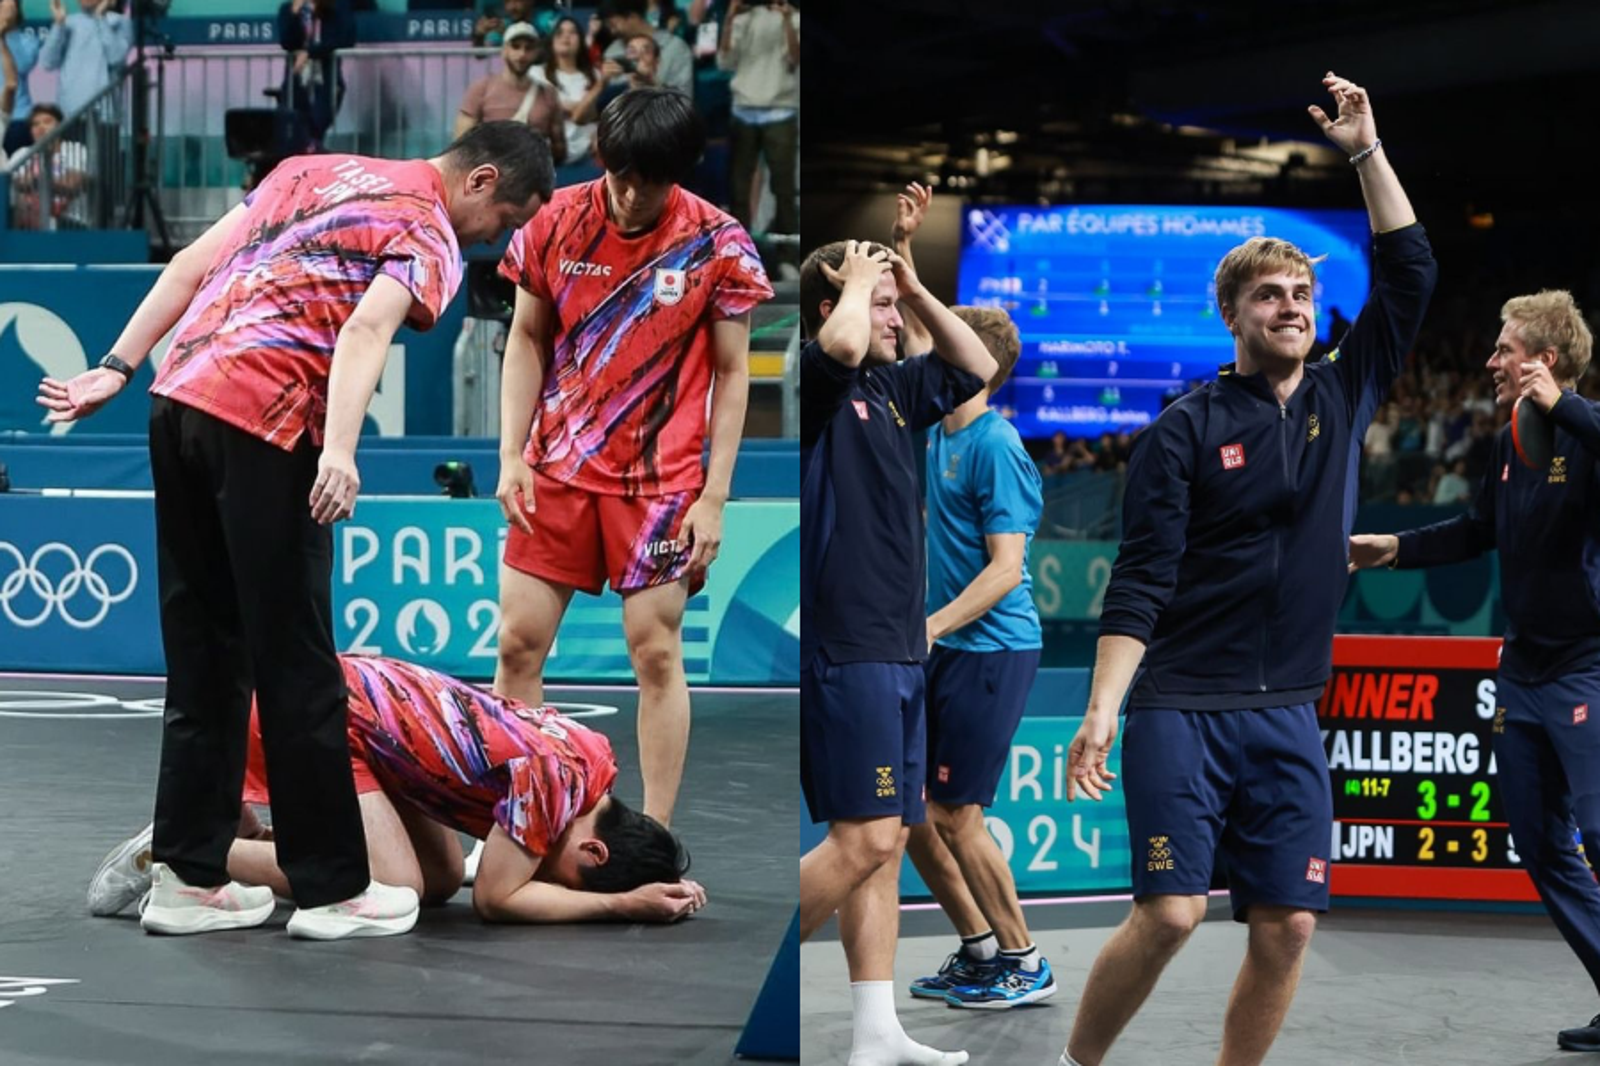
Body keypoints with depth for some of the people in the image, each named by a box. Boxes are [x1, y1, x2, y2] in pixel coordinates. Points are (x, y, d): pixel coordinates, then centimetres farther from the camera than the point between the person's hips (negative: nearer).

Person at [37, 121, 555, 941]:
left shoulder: (317, 171, 22)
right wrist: (338, 452, -30)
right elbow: (366, 328, -19)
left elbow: (191, 265, 18)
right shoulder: (430, 242, 0)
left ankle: (187, 875, 17)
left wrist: (119, 368, 16)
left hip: (179, 401, 8)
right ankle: (331, 888, 8)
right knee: (296, 668, 1)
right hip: (263, 424, -8)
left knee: (203, 657, 14)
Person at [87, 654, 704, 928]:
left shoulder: (590, 756, 0)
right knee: (395, 888, -18)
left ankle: (251, 832, 15)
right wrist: (623, 904, -19)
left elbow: (532, 866, 10)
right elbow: (497, 898, -20)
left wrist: (652, 883, -4)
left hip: (361, 697, 9)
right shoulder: (555, 773, -26)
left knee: (440, 880, 9)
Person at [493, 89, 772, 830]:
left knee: (656, 651, -3)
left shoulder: (718, 243, -8)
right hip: (555, 470, 3)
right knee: (519, 641, 1)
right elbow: (527, 341, 8)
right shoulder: (559, 221, -2)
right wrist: (511, 456, 0)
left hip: (660, 479, -2)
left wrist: (713, 496, -6)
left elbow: (732, 374, -2)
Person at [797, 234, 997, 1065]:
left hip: (898, 646, 9)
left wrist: (917, 290, 18)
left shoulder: (889, 390, 17)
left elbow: (975, 368, 30)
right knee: (865, 838, -13)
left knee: (885, 845, 8)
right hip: (845, 646, -9)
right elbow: (840, 345, -30)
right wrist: (857, 280, -10)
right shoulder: (814, 383, -8)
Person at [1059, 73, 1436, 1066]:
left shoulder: (1342, 400, 10)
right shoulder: (1184, 432, -3)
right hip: (1183, 711, -5)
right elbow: (1141, 584, -8)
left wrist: (1367, 149, 3)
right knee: (1170, 913, -12)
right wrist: (1101, 712, -17)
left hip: (1289, 715, 5)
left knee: (1288, 926, 1)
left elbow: (1409, 275, 6)